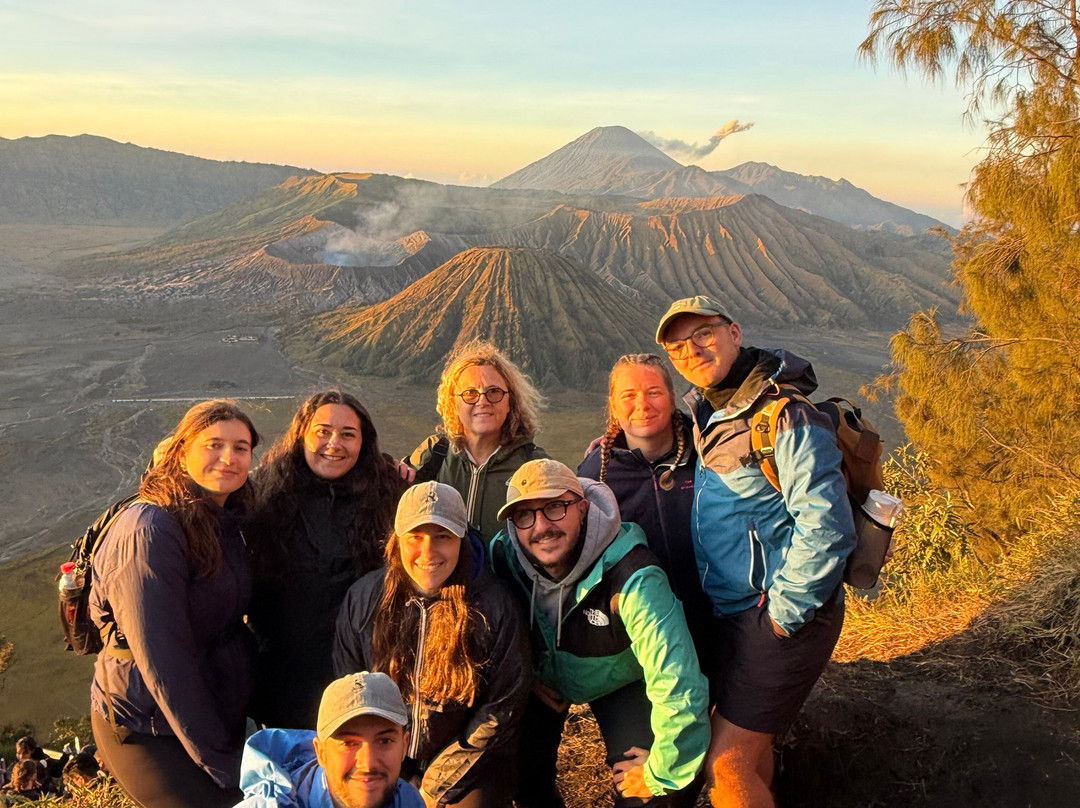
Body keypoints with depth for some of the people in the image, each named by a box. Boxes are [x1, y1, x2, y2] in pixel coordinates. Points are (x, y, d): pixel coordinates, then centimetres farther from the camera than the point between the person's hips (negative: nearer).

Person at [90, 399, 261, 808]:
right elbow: (162, 659, -24)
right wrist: (217, 759, -20)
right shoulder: (150, 531, -22)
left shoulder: (223, 521, 4)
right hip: (150, 730, -8)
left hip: (220, 713, 8)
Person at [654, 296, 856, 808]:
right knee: (749, 746, 21)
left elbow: (825, 529, -25)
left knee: (728, 762, -5)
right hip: (730, 612, 8)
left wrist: (782, 614, -20)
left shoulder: (787, 419, -19)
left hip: (782, 616, -8)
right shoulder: (706, 415, 7)